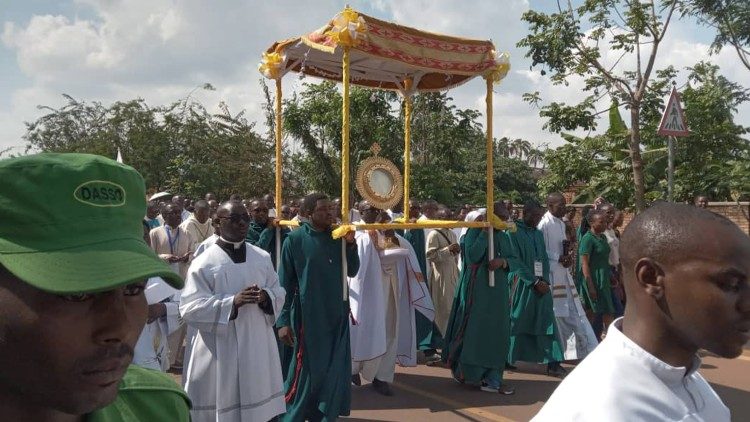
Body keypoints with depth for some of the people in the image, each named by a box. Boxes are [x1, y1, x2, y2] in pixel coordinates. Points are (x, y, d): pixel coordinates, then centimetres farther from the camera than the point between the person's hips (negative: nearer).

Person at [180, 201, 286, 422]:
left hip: (258, 347, 4)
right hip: (220, 351, -4)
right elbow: (190, 309, -12)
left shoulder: (262, 257, 6)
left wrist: (266, 296, -13)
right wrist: (232, 302, -23)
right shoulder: (203, 263, -7)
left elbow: (279, 292, 10)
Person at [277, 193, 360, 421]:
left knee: (335, 370, 12)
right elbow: (284, 282, -7)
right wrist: (283, 320, -11)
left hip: (337, 315, 4)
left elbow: (352, 272, 4)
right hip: (308, 316, -4)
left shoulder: (338, 236, 2)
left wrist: (350, 244, -11)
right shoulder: (295, 239, -9)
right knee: (308, 370, 6)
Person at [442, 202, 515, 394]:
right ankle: (467, 372, 15)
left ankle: (492, 379, 12)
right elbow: (472, 256, -19)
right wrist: (485, 232, -18)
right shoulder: (475, 232, -5)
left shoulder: (503, 236, 13)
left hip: (498, 292, 6)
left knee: (497, 333, 5)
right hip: (477, 290, -6)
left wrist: (503, 260, -13)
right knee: (475, 330, -2)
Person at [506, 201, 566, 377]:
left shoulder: (538, 234, 14)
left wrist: (545, 280, -5)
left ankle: (553, 364, 4)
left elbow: (544, 259, 12)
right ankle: (505, 360, 15)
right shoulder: (513, 232, -7)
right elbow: (515, 261, -13)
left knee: (546, 323, 2)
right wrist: (535, 281, -16)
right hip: (521, 286, -6)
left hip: (541, 285, 6)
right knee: (516, 324, 1)